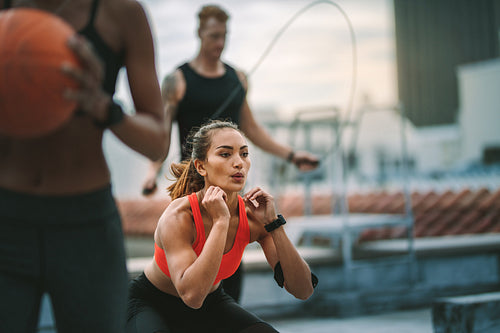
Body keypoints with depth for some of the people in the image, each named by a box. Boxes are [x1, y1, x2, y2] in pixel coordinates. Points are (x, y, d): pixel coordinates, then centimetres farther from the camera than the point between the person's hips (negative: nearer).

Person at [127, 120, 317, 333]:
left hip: (211, 301, 4)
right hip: (149, 305, -4)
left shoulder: (252, 215, -17)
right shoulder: (178, 215, -29)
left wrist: (273, 223, -28)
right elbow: (191, 294, -41)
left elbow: (303, 291, -18)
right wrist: (220, 222, -40)